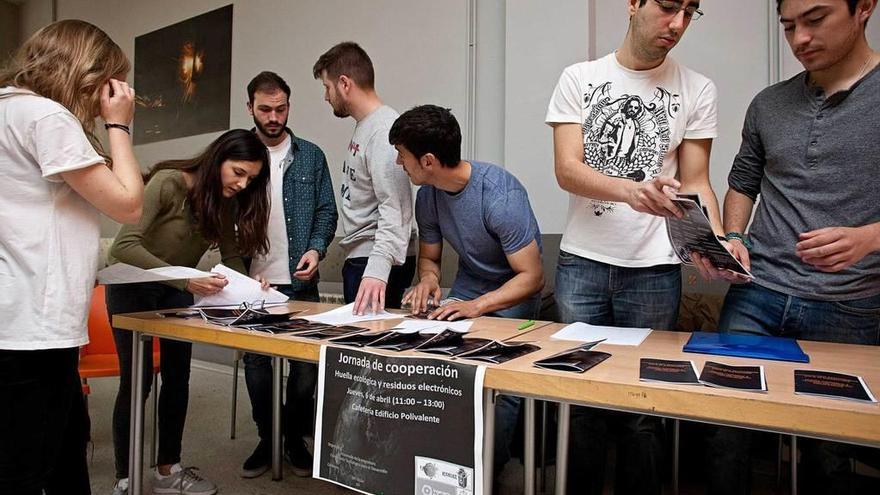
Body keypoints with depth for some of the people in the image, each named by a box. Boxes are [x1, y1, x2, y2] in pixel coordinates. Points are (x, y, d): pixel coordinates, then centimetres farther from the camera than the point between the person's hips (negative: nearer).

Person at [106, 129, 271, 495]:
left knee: (177, 378, 5)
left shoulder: (228, 202, -8)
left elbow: (232, 256, -7)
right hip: (133, 287, -5)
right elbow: (124, 246, -35)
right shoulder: (168, 183, -27)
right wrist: (186, 280, -46)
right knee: (137, 380, -5)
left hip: (177, 291, 6)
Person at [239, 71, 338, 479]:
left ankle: (296, 438, 24)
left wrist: (316, 249, -13)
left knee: (305, 361, 5)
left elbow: (326, 211, 5)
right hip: (251, 281, 1)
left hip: (300, 280, 0)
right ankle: (267, 438, 26)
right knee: (256, 362, 8)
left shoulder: (310, 156, 7)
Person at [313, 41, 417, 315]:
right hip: (359, 257, 10)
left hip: (377, 262, -10)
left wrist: (377, 269, -33)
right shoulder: (364, 127, 15)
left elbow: (394, 209, -25)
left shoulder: (383, 130, -17)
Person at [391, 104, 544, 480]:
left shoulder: (500, 195, -27)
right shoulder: (428, 194, -7)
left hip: (513, 295, -5)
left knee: (500, 389, -19)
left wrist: (478, 305, -37)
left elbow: (532, 277, -24)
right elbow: (429, 256, 6)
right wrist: (428, 280, -18)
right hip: (467, 288, 6)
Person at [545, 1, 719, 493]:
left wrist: (716, 239, -15)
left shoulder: (697, 89, 6)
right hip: (582, 263, 0)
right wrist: (630, 189, -27)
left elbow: (695, 182, 5)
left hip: (654, 269, 1)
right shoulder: (579, 78, 3)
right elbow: (567, 170, -8)